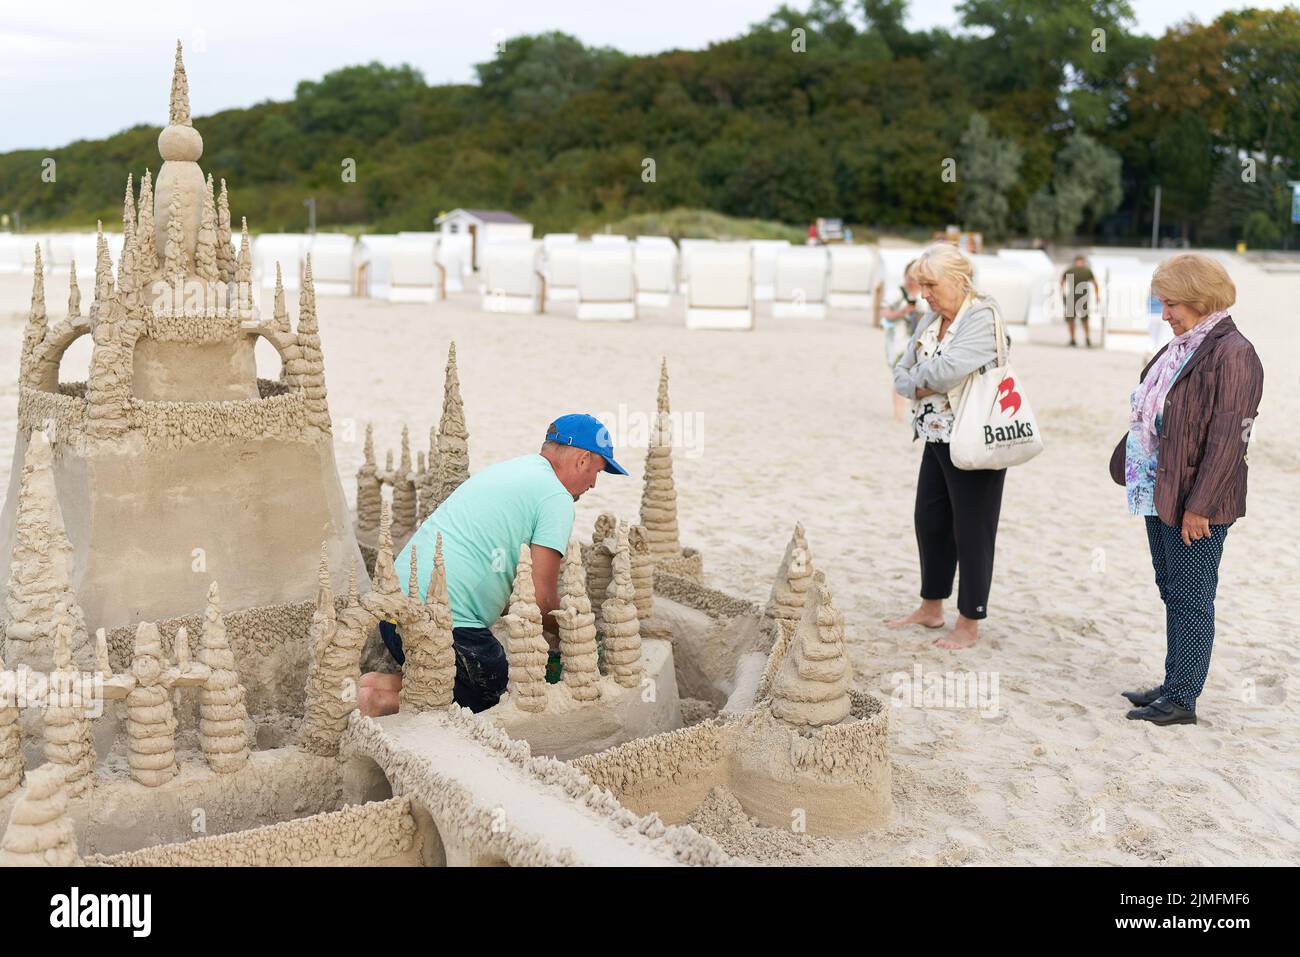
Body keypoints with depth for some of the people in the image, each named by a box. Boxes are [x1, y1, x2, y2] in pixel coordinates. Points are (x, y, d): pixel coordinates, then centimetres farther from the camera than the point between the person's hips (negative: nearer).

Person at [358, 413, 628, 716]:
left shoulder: (504, 470, 21)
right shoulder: (557, 497, -7)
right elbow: (542, 597, -11)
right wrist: (557, 634, 12)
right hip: (445, 623, -9)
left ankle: (387, 683, 3)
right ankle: (391, 700, -8)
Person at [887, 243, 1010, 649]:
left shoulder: (983, 317, -15)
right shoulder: (931, 319, 11)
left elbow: (948, 368, -28)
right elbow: (902, 371, 11)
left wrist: (918, 374, -8)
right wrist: (917, 386, -11)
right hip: (937, 436, 9)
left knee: (972, 529, 1)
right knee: (929, 520, 15)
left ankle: (969, 624, 14)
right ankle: (931, 608, 31)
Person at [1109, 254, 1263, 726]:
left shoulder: (1232, 354, -16)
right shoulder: (1184, 347, 13)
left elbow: (1227, 436, -20)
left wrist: (1199, 504, -21)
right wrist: (1132, 467, 15)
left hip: (1196, 503, -9)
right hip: (1161, 494, 9)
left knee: (1190, 598, 0)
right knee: (1172, 593, 16)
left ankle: (1182, 700, 9)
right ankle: (1173, 685, 27)